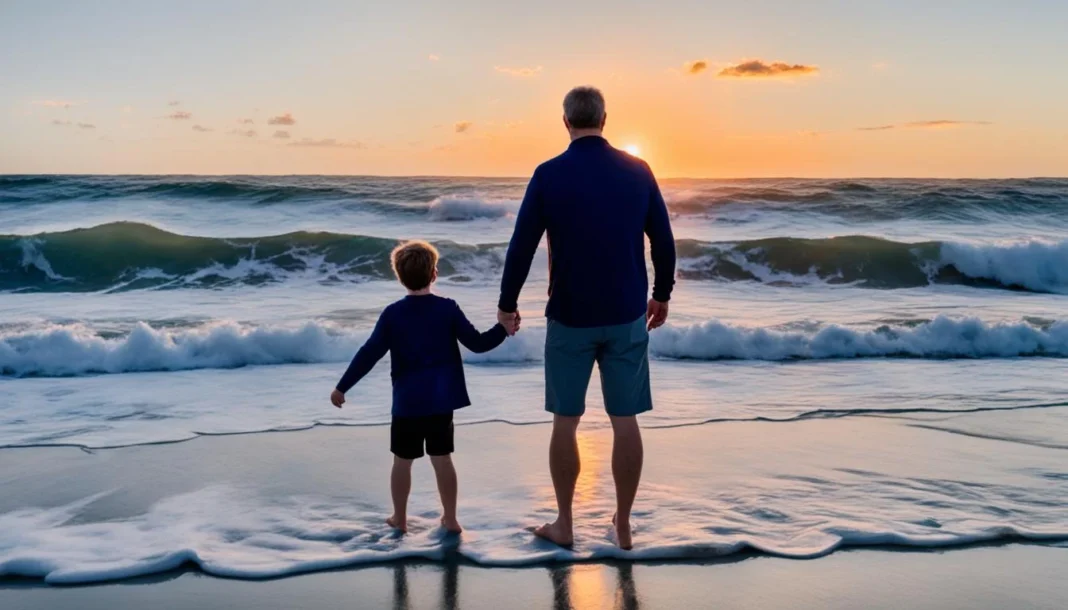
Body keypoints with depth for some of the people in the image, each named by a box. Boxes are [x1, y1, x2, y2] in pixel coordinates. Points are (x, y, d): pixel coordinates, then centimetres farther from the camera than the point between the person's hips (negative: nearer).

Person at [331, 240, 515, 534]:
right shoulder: (448, 308, -4)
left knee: (402, 460, 12)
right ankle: (450, 518, 15)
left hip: (407, 401, -1)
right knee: (442, 458, 10)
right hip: (441, 399, 1)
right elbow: (476, 344, -3)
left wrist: (342, 387, 0)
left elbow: (370, 354, -7)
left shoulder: (392, 314, -6)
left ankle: (400, 518, 21)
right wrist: (503, 330, 9)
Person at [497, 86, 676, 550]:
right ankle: (623, 525, 17)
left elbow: (522, 245, -6)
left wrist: (507, 303, 6)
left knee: (566, 420, 9)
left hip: (569, 317, -2)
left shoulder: (548, 175, -8)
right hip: (627, 316, 2)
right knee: (625, 420, 8)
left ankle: (563, 524, 18)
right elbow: (663, 242, 3)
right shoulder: (638, 171, -1)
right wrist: (662, 295, 18)